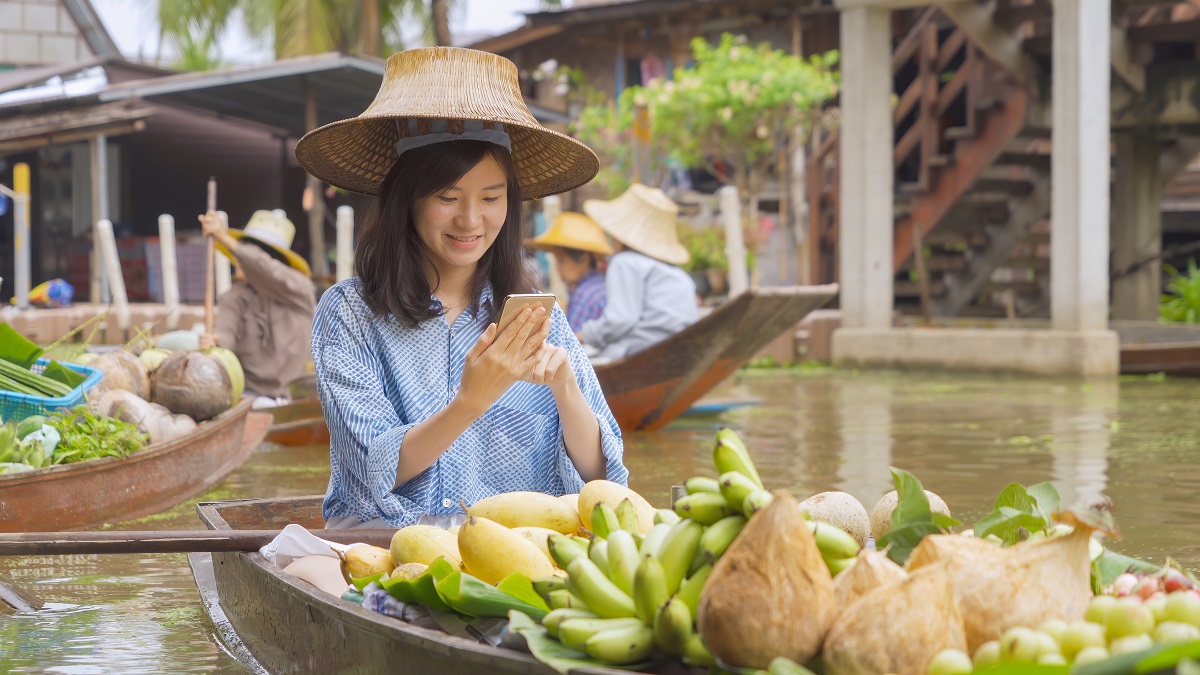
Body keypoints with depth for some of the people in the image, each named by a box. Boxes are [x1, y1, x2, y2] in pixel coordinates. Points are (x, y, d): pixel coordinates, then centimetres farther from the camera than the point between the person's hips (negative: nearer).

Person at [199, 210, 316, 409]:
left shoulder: (300, 287, 1)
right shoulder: (234, 299, 10)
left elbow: (268, 272, -21)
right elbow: (225, 333, -11)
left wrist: (226, 239, -30)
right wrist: (214, 343, -36)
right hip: (251, 396, 2)